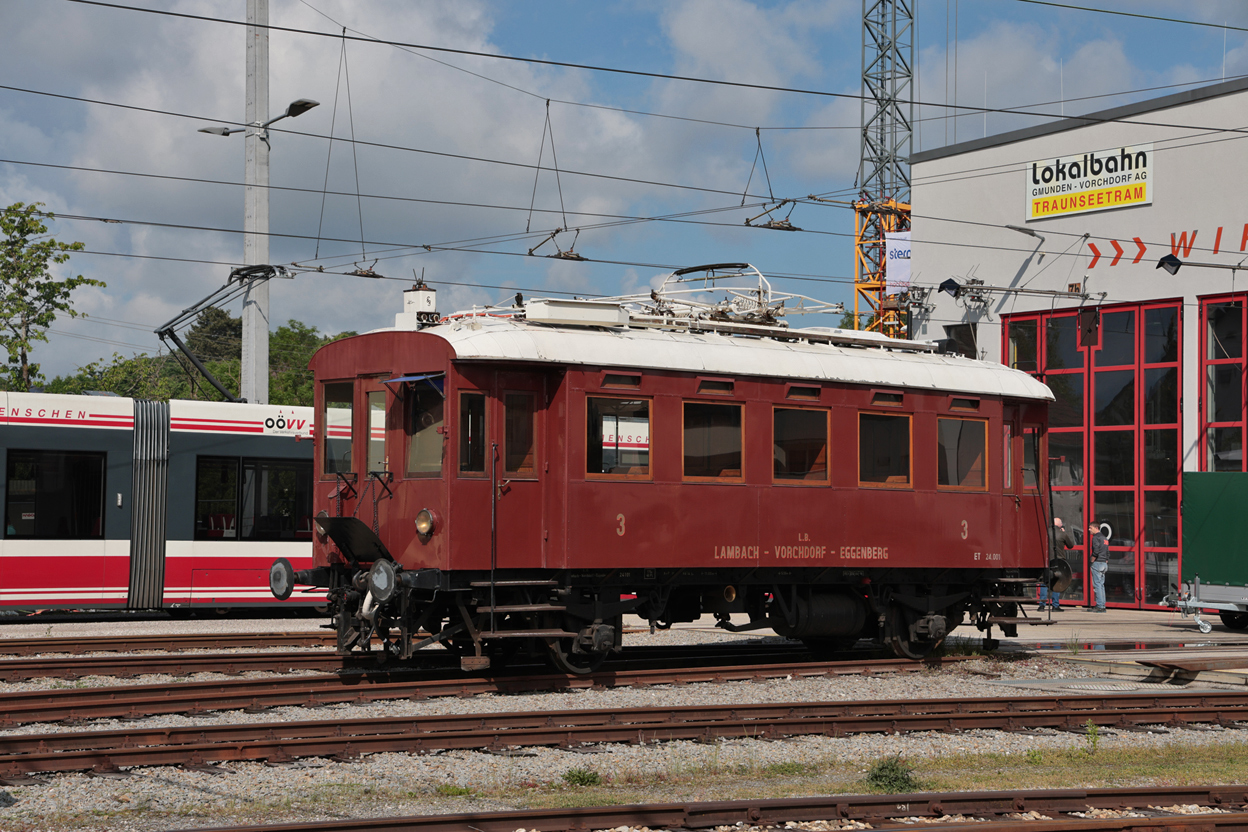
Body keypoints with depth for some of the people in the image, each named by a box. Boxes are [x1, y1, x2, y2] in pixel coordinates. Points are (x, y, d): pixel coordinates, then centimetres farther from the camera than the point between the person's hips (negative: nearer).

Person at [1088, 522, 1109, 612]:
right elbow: (1107, 552, 18)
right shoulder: (1104, 537, 18)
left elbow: (1096, 551, -21)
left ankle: (1100, 606, -12)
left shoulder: (1096, 537, -10)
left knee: (1097, 584, -8)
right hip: (1104, 563, 9)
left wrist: (1092, 559, -9)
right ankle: (1103, 606, 11)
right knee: (1101, 585, 12)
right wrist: (1106, 560, 17)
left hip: (1097, 563, -9)